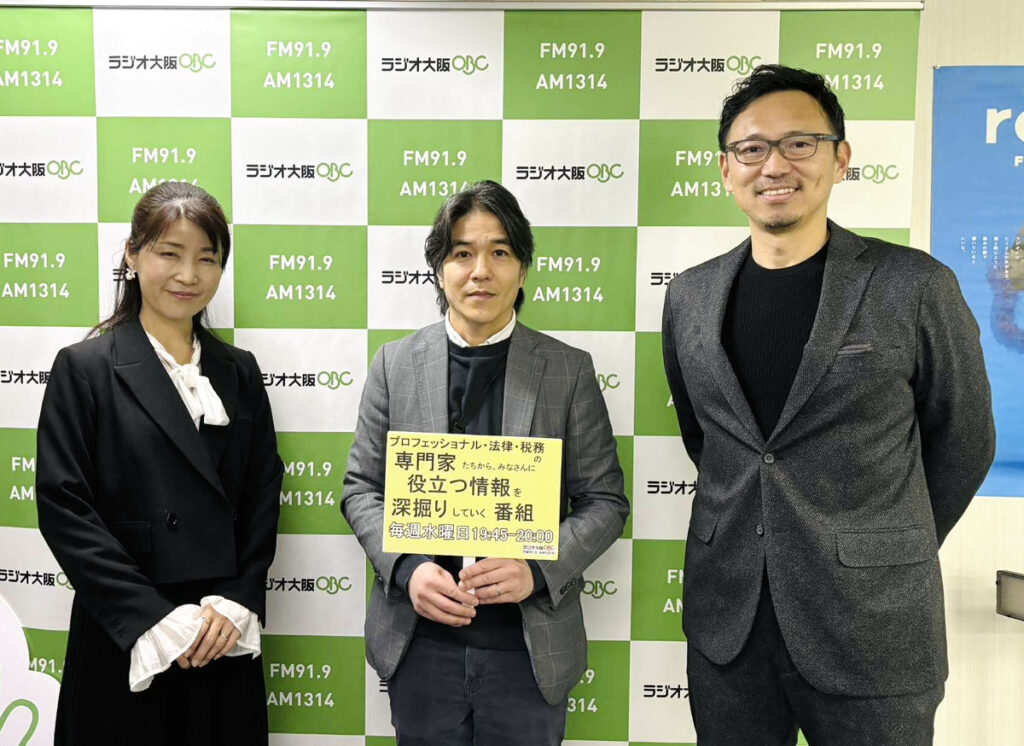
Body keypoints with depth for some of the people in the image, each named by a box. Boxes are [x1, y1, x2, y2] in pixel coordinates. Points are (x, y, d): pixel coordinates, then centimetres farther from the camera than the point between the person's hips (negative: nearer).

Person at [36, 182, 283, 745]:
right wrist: (153, 617, -14)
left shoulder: (238, 372, 7)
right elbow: (63, 508, -9)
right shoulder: (84, 369, -4)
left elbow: (263, 494, 5)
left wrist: (238, 601, -7)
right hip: (126, 645, -3)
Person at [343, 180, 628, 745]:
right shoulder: (396, 363, 1)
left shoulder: (569, 370, -2)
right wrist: (407, 569, -12)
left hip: (529, 648, 0)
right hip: (421, 643, 1)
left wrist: (538, 570, -16)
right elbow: (361, 488, 5)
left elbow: (605, 501, 0)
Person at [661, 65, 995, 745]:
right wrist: (747, 527, 12)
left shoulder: (916, 288, -8)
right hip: (725, 620, 4)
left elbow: (963, 442, 2)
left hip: (871, 629, -3)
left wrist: (891, 557, 9)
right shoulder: (691, 295, 3)